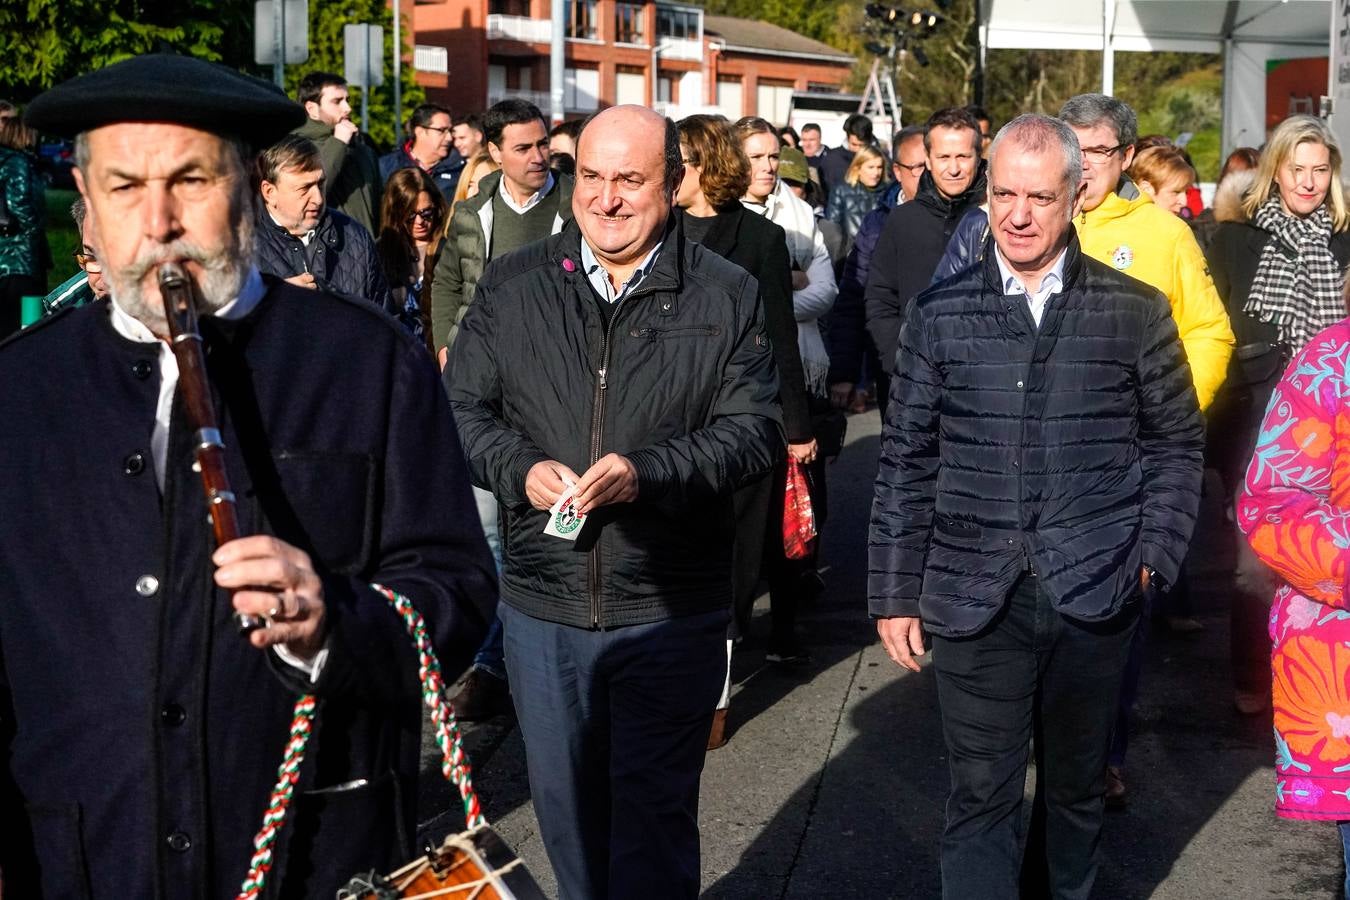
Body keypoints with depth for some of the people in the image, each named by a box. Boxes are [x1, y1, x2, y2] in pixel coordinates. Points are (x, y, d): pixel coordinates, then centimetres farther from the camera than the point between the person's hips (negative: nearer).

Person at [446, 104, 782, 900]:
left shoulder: (727, 297, -2)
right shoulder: (513, 287, 4)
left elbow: (754, 431, -5)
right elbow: (465, 406, 6)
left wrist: (648, 472, -20)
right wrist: (521, 468, -14)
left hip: (671, 613, -3)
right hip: (543, 604, 3)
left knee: (654, 813, 6)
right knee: (564, 803, 18)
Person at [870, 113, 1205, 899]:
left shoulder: (1136, 312, 1)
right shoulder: (942, 314, 2)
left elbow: (1177, 444, 8)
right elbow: (907, 462, 4)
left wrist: (1154, 557, -3)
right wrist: (895, 593, 2)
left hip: (1095, 597, 1)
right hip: (974, 598, 0)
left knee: (1079, 784, 16)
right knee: (981, 795, 3)